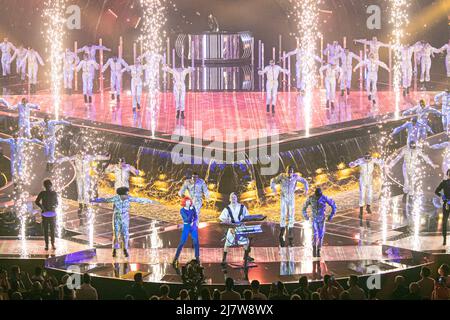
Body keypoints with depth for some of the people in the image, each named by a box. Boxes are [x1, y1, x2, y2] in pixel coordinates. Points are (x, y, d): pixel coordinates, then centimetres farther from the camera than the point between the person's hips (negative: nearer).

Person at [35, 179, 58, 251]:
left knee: (52, 229, 1)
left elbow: (57, 202, 10)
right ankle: (46, 244, 4)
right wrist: (42, 207, -14)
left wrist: (54, 207, -11)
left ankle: (53, 244, 8)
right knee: (45, 229, 0)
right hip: (45, 213, -1)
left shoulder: (54, 193, 3)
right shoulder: (42, 193, -1)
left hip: (52, 213, 1)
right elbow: (37, 201, 0)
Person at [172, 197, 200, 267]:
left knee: (196, 241, -2)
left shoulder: (193, 207, -2)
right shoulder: (182, 210, -13)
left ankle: (197, 258, 9)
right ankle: (176, 258, 2)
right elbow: (187, 219, -23)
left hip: (193, 226, 3)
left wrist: (193, 222, -20)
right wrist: (191, 210, -26)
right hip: (186, 227, -3)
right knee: (182, 242, -5)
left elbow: (196, 217, 0)